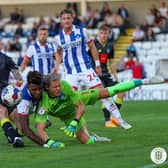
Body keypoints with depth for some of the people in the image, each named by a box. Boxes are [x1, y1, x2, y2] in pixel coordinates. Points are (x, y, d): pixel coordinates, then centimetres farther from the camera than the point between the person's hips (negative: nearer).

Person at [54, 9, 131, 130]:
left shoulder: (82, 31, -3)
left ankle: (120, 120, -1)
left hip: (86, 69, -2)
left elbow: (92, 47, 6)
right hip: (71, 73, 2)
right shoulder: (59, 38, 4)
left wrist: (98, 65, 4)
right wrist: (58, 65, 6)